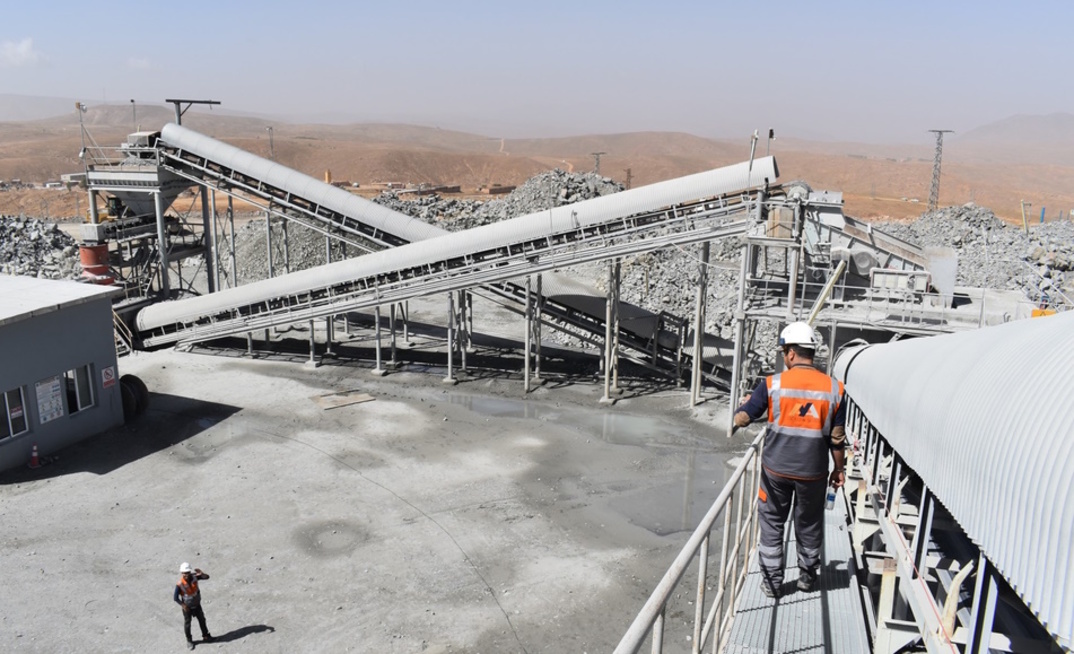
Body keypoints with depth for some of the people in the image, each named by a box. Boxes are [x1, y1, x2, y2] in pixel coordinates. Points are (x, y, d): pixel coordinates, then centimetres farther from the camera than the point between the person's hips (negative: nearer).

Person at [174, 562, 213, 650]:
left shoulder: (194, 577, -18)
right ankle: (189, 641, 34)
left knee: (202, 620, 19)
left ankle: (206, 636, 39)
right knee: (187, 624, 13)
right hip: (187, 607, -4)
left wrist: (201, 573, -38)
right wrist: (183, 606, -23)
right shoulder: (180, 585, -28)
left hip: (197, 605, 4)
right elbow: (175, 597, -22)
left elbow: (207, 577, -17)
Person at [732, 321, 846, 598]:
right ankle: (807, 577, 36)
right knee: (809, 525, 20)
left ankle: (772, 581, 19)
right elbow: (837, 437, -1)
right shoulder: (833, 388, -6)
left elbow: (743, 417, -5)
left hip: (776, 469, -2)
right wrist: (839, 469, 13)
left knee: (772, 523, 14)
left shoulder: (773, 384, -12)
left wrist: (735, 419, 19)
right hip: (813, 472, 2)